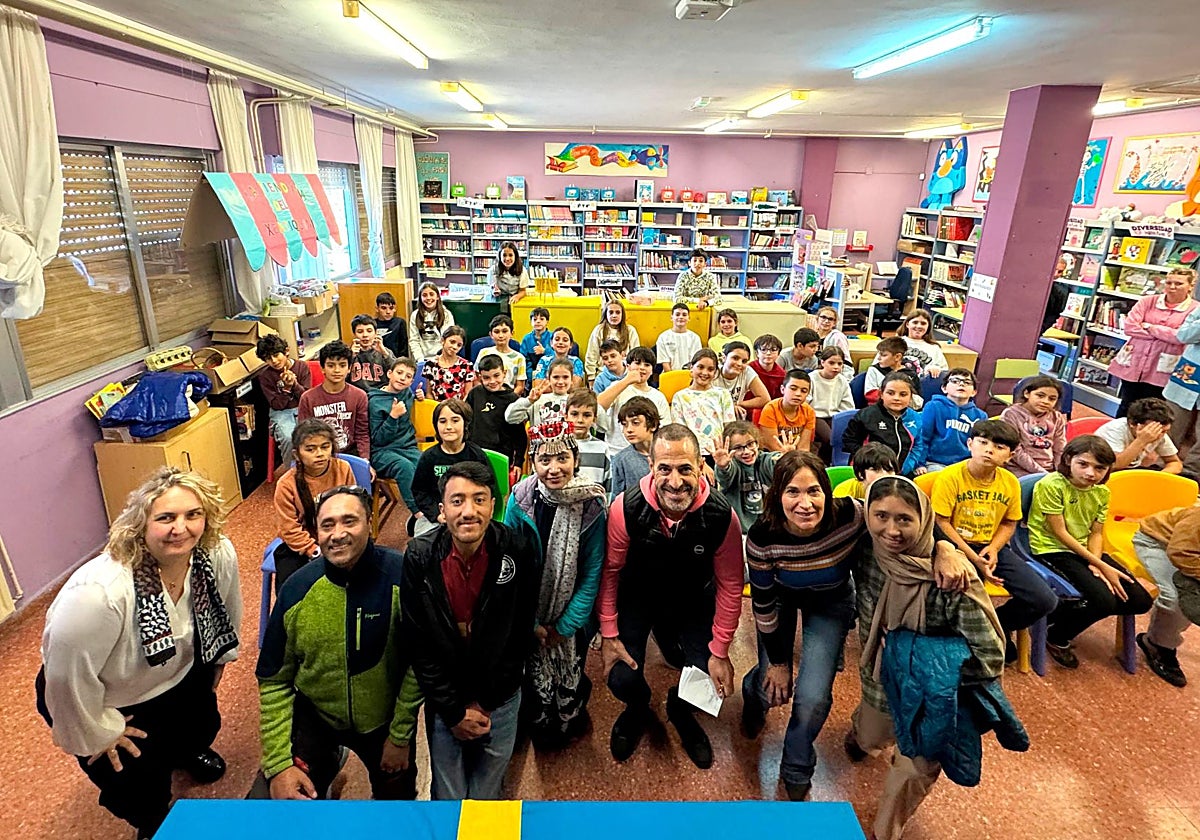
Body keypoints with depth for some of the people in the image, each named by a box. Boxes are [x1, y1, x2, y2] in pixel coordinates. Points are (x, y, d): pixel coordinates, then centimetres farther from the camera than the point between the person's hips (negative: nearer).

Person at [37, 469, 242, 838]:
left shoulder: (219, 555, -26)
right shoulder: (99, 592, -43)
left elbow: (227, 610, -5)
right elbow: (68, 676, -29)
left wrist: (220, 657, 10)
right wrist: (98, 733, -14)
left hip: (180, 673, 5)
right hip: (104, 699, -4)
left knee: (203, 729, 23)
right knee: (143, 791, 4)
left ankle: (184, 751, 61)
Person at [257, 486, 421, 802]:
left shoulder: (402, 577, -25)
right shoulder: (297, 589, -17)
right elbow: (274, 681, -7)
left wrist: (401, 737, -10)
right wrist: (278, 764, -10)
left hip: (386, 718, 0)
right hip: (314, 715, 1)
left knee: (398, 810, 21)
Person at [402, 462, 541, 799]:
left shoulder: (519, 550, -18)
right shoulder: (419, 556, -16)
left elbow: (520, 635, -9)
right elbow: (418, 643, -10)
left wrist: (486, 704, -8)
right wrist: (453, 711, -9)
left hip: (500, 698, 0)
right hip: (443, 700, 0)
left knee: (488, 790, 19)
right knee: (447, 793, 17)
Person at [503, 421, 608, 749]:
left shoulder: (593, 504, -19)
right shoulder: (520, 500, -17)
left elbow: (593, 572, -13)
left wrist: (567, 624, -13)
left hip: (574, 616, 0)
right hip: (530, 615, 1)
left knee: (572, 674, 17)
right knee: (533, 672, 16)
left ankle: (572, 719, 50)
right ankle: (538, 722, 49)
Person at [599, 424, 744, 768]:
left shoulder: (722, 517, -26)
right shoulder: (626, 508, -28)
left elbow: (729, 585, -12)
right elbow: (610, 571, -13)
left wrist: (720, 652, -9)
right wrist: (608, 635, -11)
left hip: (692, 600, 1)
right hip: (635, 595, -1)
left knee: (712, 683, -9)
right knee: (622, 680, -15)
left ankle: (680, 711, 31)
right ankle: (637, 710, 27)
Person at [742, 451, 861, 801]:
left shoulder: (852, 515, -36)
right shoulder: (763, 537, -34)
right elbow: (763, 602, -18)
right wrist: (777, 661, -7)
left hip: (831, 602, 0)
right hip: (782, 599, 0)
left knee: (813, 696, -8)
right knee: (775, 690, 4)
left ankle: (796, 773, 25)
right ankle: (753, 695, 45)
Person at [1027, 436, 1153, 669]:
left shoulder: (1102, 492, 5)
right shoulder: (1051, 485, -18)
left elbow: (1096, 533, 6)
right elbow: (1060, 533, -16)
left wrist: (1096, 564, -13)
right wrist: (1101, 565, -15)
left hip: (1086, 550, 8)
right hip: (1051, 550, -8)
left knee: (1140, 601, -1)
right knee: (1104, 600, -25)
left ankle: (1058, 613, 10)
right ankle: (1057, 638, 4)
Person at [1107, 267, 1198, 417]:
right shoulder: (1148, 301, 4)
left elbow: (1181, 336, -14)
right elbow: (1129, 326, -6)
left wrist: (1149, 327, -8)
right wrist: (1164, 334, -9)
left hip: (1161, 370, -1)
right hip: (1134, 363, 2)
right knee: (1127, 407, 12)